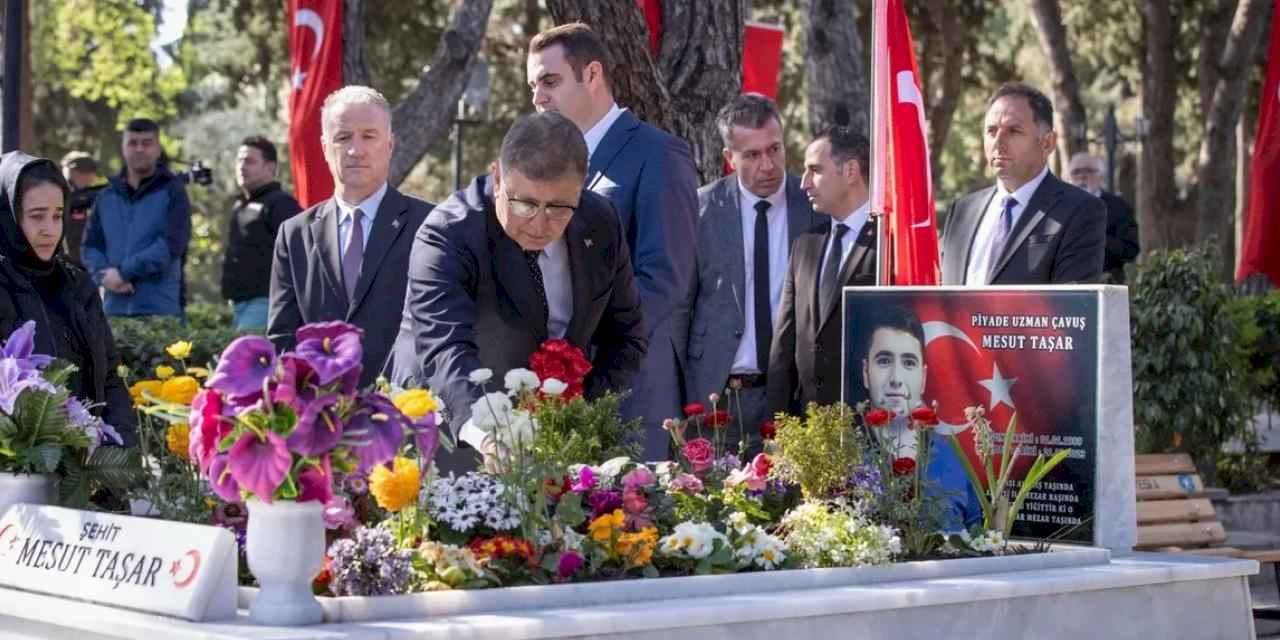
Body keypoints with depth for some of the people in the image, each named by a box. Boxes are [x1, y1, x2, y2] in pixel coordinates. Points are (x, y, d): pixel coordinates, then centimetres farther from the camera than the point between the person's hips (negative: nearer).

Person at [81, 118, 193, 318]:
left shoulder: (172, 192, 3)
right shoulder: (106, 197, 17)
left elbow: (172, 245, -9)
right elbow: (90, 246, 14)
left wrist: (124, 272, -12)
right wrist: (104, 276, -8)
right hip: (114, 308, 4)